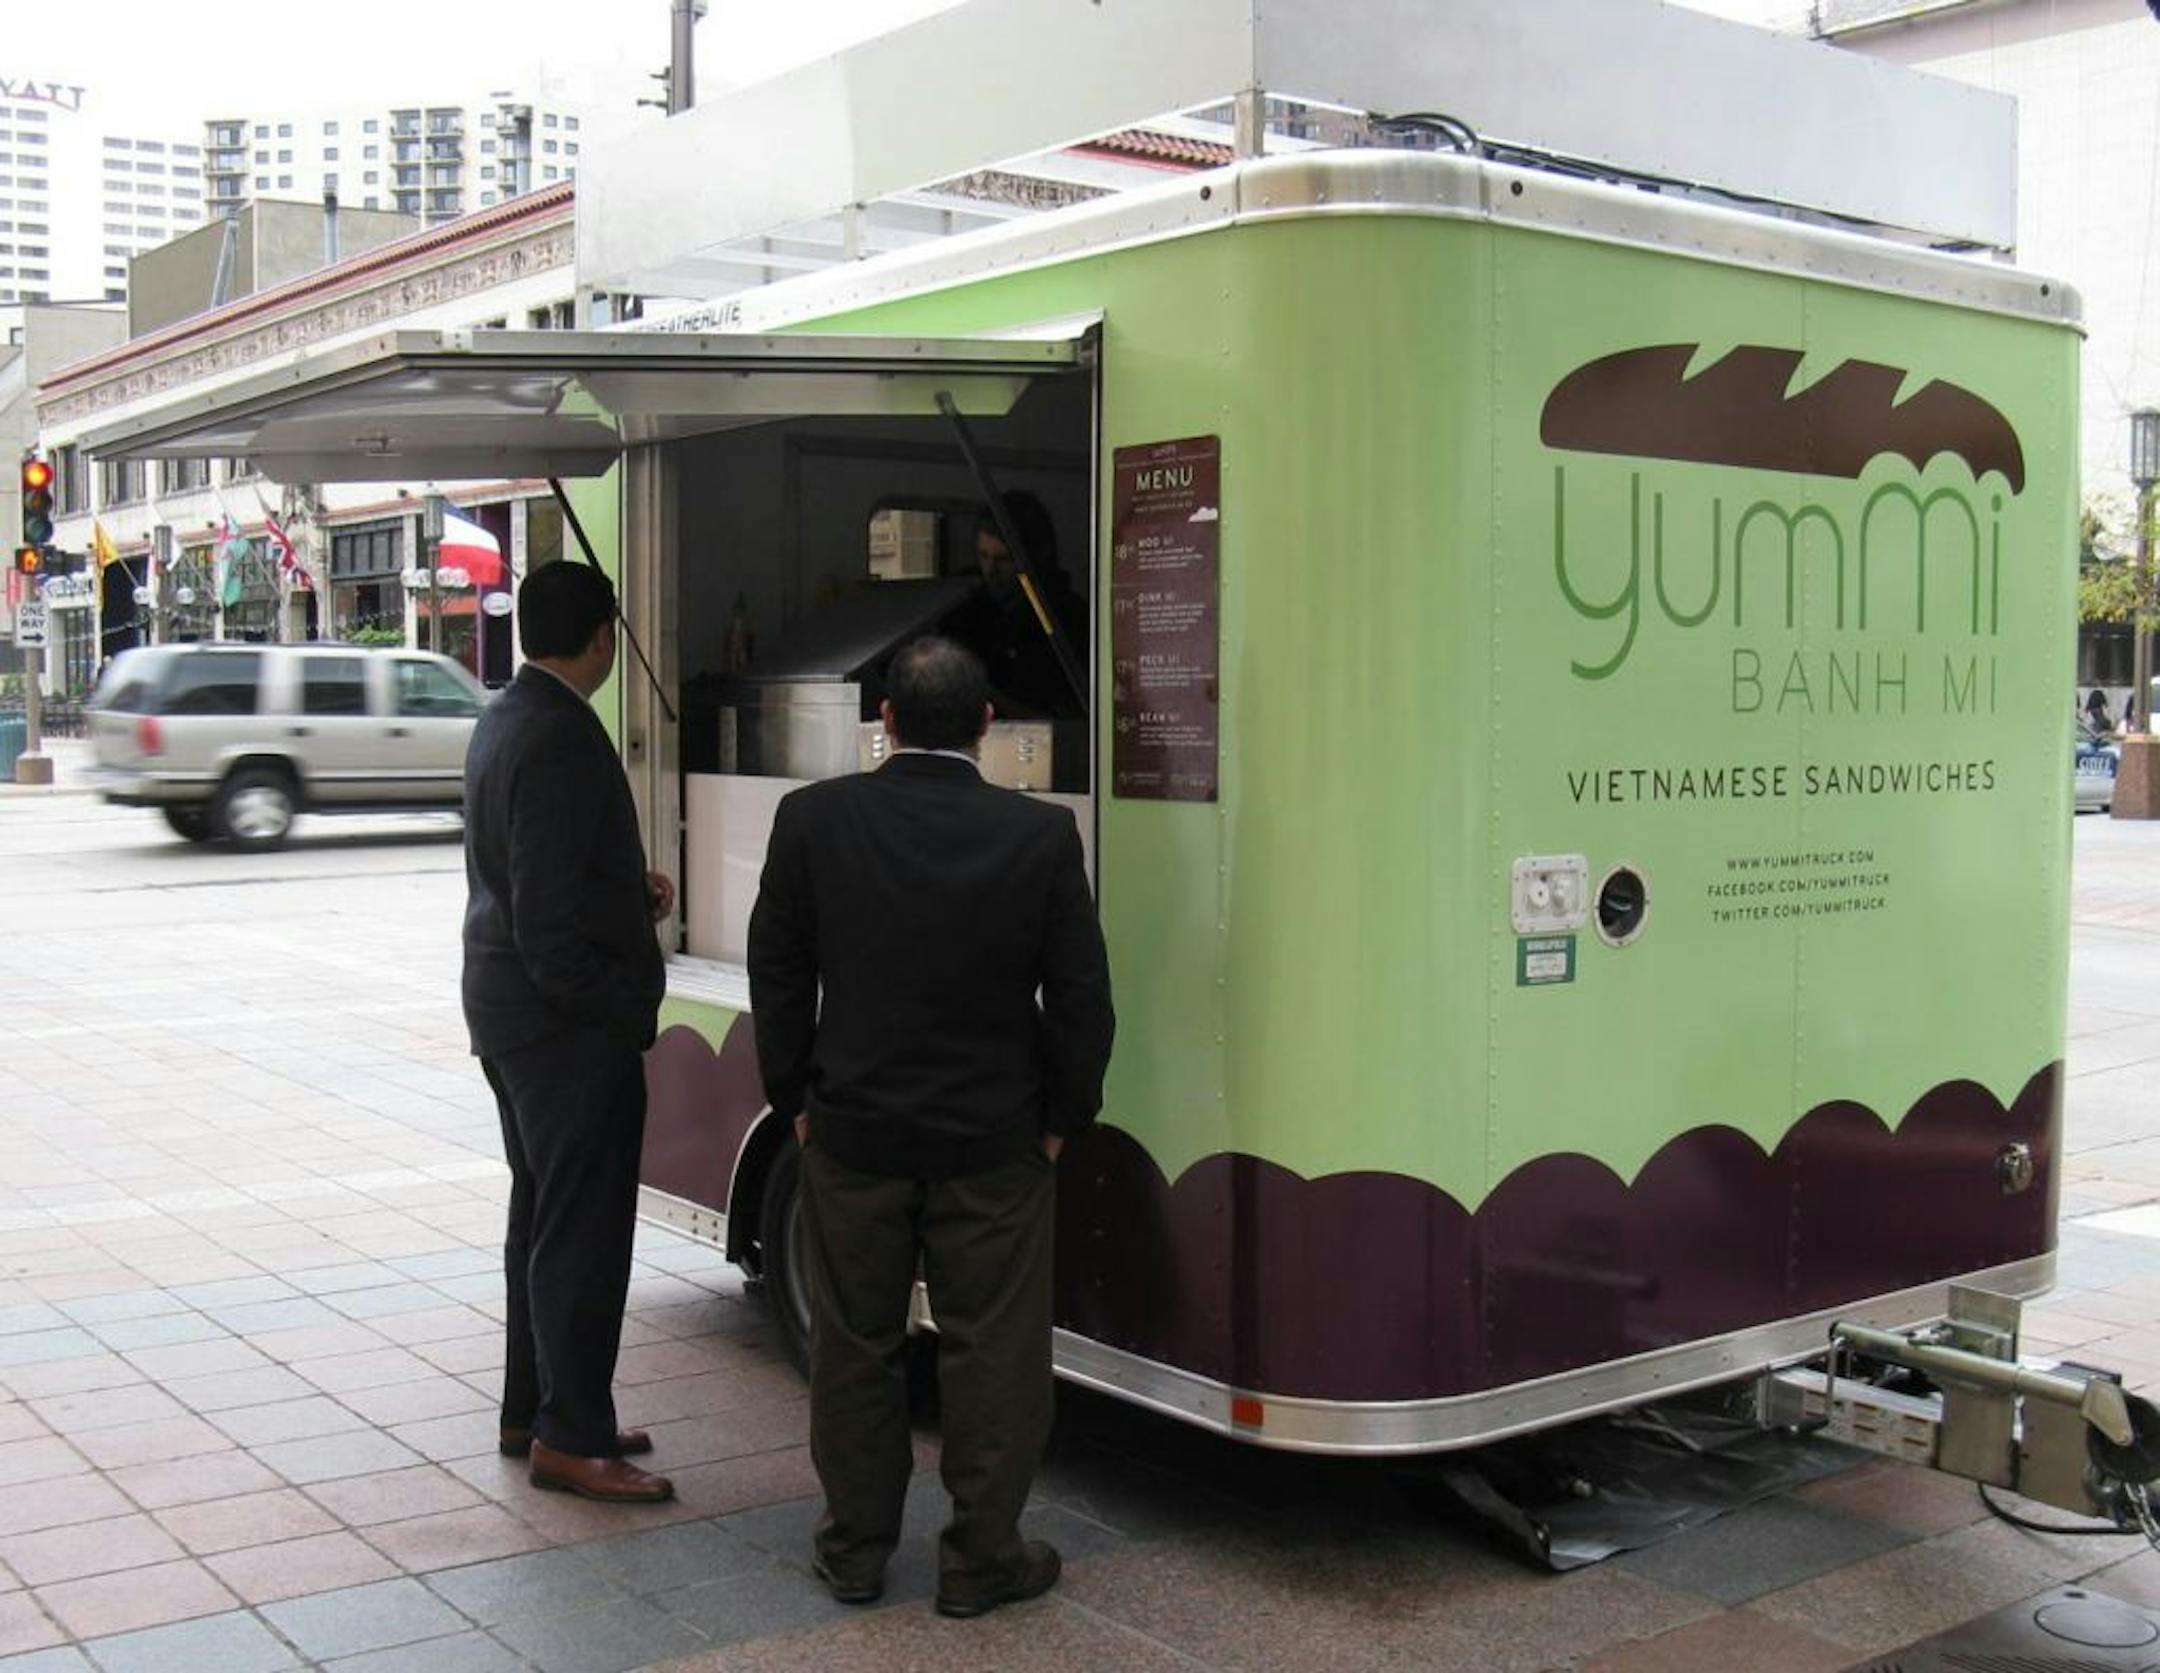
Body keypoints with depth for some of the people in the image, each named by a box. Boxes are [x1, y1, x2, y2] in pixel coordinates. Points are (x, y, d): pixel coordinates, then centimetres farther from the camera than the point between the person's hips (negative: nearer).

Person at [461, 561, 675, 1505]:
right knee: (583, 1229, -3)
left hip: (508, 1007, 11)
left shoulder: (504, 720, 11)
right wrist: (624, 1010, -15)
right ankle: (570, 1438, 5)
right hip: (568, 1022, -10)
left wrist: (633, 893, 6)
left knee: (543, 1215, 18)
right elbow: (550, 919, -24)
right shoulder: (562, 738, -21)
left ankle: (534, 1412, 28)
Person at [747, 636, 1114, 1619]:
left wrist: (796, 1101, 10)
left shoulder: (814, 820, -8)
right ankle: (981, 1558, 20)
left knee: (854, 1345, 15)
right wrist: (1063, 1118, 7)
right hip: (995, 1143, -1)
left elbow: (777, 973, -1)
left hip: (850, 1135, 2)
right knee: (993, 1352, 11)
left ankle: (855, 1548, 27)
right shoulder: (1040, 836, -11)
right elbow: (1082, 998, -6)